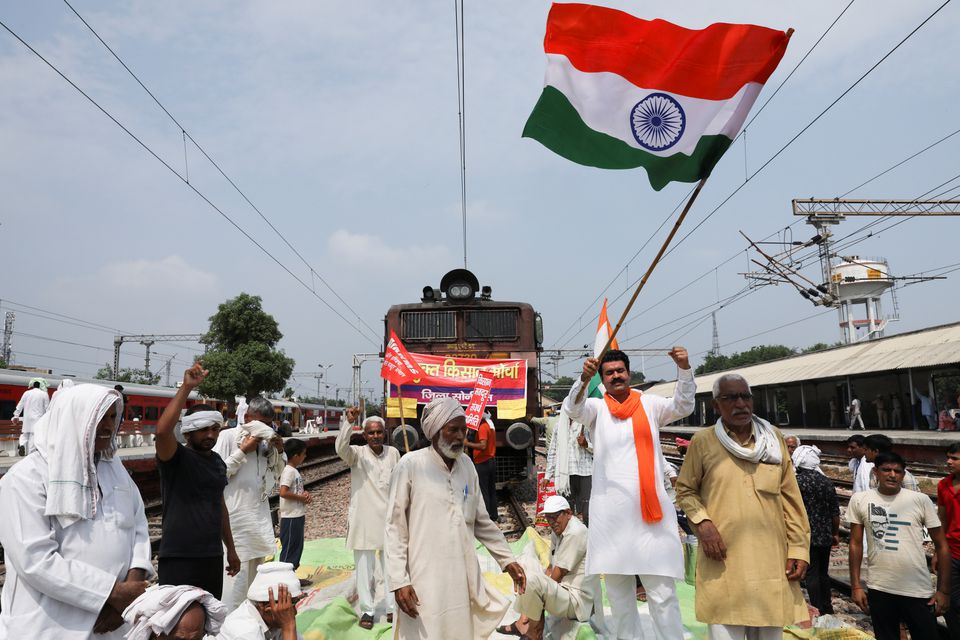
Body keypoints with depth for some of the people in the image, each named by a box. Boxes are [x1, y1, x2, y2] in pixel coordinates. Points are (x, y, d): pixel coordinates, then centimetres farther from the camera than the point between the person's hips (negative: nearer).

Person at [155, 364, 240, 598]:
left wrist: (231, 549, 21)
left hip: (213, 557, 6)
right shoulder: (176, 457, -7)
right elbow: (162, 430, -30)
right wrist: (186, 388, -29)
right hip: (178, 558, -6)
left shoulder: (218, 462, 11)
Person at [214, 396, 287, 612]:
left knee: (257, 575, 15)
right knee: (236, 572, -9)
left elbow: (275, 475, 19)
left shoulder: (265, 440, 11)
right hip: (236, 515, -7)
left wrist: (279, 452, 3)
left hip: (260, 515, 7)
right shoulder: (228, 436, -8)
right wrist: (243, 451, -16)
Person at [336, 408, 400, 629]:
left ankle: (392, 608, 26)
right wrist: (348, 422, -40)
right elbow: (341, 448, -30)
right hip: (364, 520, -3)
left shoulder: (393, 453, 2)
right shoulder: (357, 453, -7)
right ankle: (367, 610, 20)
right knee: (365, 568, 5)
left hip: (389, 520, 3)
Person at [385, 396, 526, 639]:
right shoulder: (411, 465, -10)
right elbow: (395, 527, -7)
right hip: (426, 580, -5)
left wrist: (507, 559, 12)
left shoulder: (467, 465, 6)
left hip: (465, 578, 5)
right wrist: (399, 580, -11)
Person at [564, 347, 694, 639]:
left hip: (650, 507, -1)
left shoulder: (649, 404, 9)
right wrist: (584, 378, -33)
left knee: (663, 593, -2)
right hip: (610, 512, 1)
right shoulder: (596, 408, 7)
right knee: (618, 594, 11)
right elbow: (573, 409, -12)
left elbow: (683, 406, -5)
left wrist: (685, 368, -22)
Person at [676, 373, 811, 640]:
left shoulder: (774, 438, 8)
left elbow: (790, 497, 9)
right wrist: (702, 522, -9)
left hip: (772, 560, 3)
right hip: (722, 563, -3)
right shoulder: (702, 442, -1)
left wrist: (799, 548, 5)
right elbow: (685, 490, 7)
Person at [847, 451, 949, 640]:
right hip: (879, 590, 1)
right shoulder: (859, 500, -1)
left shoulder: (921, 500, -4)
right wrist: (856, 586, 1)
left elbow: (941, 546, 2)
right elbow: (856, 544, 4)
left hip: (919, 591, -1)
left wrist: (943, 590, 0)